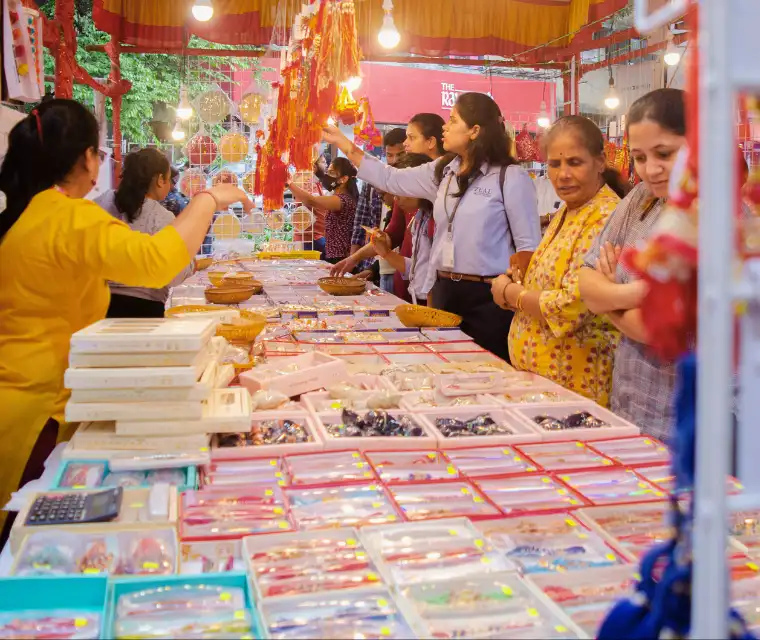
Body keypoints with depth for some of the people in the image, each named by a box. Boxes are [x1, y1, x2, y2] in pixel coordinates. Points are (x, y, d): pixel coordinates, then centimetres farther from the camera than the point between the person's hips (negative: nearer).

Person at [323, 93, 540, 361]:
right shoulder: (442, 171, 10)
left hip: (488, 298, -6)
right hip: (445, 291, 6)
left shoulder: (510, 177, -8)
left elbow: (529, 245, -8)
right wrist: (342, 142, 17)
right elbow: (390, 179, 17)